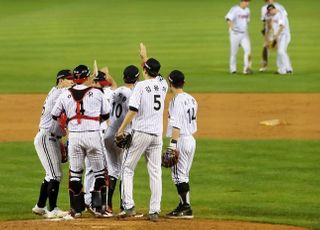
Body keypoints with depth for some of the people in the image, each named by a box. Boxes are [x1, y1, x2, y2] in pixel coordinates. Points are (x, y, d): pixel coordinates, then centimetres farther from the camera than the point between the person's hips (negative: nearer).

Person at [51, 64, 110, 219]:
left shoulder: (65, 95, 3)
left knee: (74, 173, 10)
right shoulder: (97, 93, 0)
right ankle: (99, 207, 6)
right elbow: (106, 115, 9)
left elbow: (55, 115, 10)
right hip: (93, 135, -1)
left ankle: (76, 209, 10)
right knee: (99, 172, 10)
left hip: (74, 136, 1)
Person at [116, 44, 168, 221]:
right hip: (157, 134, 5)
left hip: (140, 133, -5)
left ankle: (128, 206, -6)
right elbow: (154, 77, 31)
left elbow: (133, 110, -16)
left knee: (127, 168, 4)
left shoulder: (141, 86, -10)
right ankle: (154, 211, 2)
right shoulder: (162, 86, 7)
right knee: (155, 172, 6)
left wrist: (121, 129, -10)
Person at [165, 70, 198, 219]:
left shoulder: (177, 100, -14)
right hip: (191, 139, 9)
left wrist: (173, 145, -23)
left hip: (181, 140, -9)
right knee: (183, 176, 15)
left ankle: (186, 208, -7)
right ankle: (183, 207, 18)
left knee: (179, 175, -5)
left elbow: (176, 125, -21)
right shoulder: (191, 99, 12)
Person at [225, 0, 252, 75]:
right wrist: (231, 25, -53)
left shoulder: (247, 10, 6)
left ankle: (246, 68, -13)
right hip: (235, 33, -5)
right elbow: (228, 18, -33)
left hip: (244, 34, 5)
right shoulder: (234, 9, -16)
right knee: (234, 52, 4)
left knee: (248, 49, -12)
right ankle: (233, 69, 18)